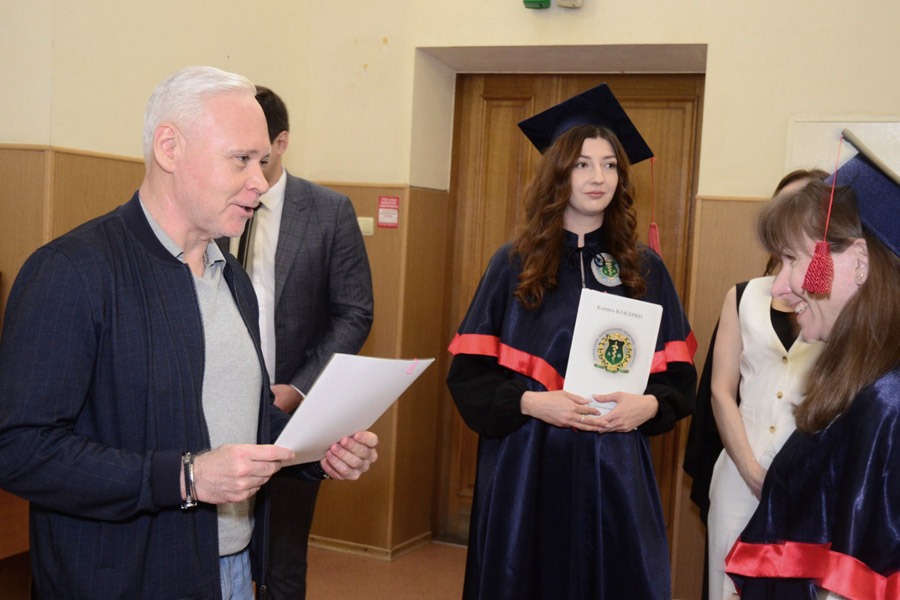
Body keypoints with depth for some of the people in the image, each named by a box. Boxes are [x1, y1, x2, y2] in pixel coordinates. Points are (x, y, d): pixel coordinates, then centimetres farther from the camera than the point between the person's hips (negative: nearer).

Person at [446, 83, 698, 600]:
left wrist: (648, 405, -14)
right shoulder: (515, 264, 0)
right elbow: (469, 372, -3)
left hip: (613, 472, 1)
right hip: (526, 468, -1)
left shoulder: (646, 270, 5)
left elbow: (680, 377, 5)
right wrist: (531, 402, -18)